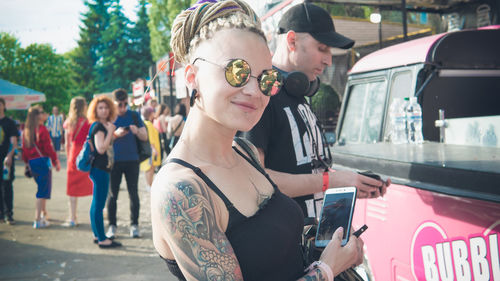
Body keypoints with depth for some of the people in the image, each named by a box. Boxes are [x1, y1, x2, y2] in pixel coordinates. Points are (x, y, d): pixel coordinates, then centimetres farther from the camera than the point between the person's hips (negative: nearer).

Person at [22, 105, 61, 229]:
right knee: (43, 190, -3)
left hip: (32, 162, 7)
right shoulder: (42, 129, -13)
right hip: (42, 161, -7)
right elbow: (48, 147, -14)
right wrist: (56, 161, -6)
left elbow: (24, 149, 11)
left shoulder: (26, 131, 7)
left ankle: (44, 213, 35)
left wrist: (27, 163, 20)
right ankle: (38, 220, -6)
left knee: (41, 187, 23)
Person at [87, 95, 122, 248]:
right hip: (99, 169, -11)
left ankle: (98, 235, 26)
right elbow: (101, 148, -24)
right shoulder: (98, 126, -15)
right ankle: (102, 239, -4)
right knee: (98, 204, -7)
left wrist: (113, 133, 16)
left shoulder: (102, 126, 15)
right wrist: (110, 131, -21)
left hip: (101, 168, 11)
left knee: (97, 203, 16)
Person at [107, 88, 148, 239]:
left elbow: (145, 137, 3)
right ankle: (112, 225, 9)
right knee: (112, 194, 2)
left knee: (133, 193, 3)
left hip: (132, 160, 1)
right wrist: (115, 134, -21)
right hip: (114, 161, -1)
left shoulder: (134, 115, 5)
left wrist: (137, 131, -18)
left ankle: (134, 225, 10)